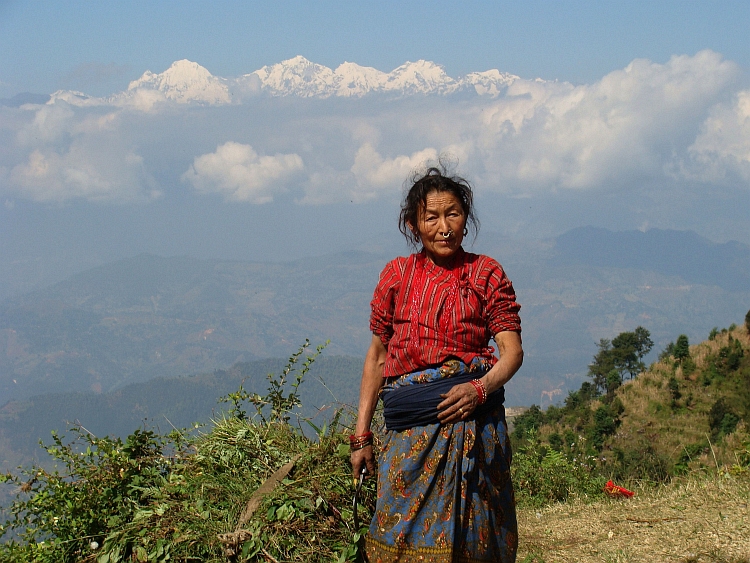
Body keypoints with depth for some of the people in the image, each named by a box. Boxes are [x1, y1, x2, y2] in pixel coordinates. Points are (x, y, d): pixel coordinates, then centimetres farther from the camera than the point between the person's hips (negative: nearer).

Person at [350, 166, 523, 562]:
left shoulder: (486, 273, 6)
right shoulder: (397, 274, 11)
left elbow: (512, 350, 1)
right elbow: (377, 355, 14)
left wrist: (481, 388, -19)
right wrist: (361, 435, 11)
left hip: (471, 418, -1)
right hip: (409, 427, 1)